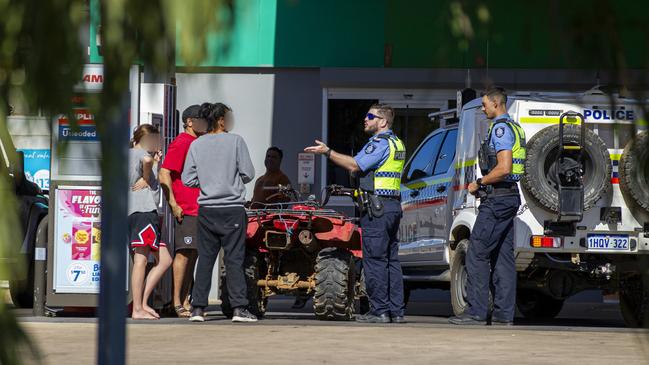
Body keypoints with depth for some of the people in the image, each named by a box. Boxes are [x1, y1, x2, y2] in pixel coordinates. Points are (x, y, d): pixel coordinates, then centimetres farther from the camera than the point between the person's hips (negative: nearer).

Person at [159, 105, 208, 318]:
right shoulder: (181, 143, -8)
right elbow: (164, 174, -15)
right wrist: (173, 204, -19)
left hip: (200, 210, 9)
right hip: (185, 210, -9)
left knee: (193, 254, 8)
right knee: (184, 253, -9)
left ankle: (186, 302, 11)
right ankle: (177, 303, -8)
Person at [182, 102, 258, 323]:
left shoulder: (196, 145, 4)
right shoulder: (235, 141, -6)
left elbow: (188, 179, 3)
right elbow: (248, 173, -6)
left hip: (206, 209, 3)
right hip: (232, 209, -3)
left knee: (205, 258, 8)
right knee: (234, 259, -1)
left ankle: (198, 308, 5)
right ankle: (239, 308, -5)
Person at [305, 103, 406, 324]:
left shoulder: (380, 143, -12)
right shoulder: (396, 144, 19)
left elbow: (355, 166, -15)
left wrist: (327, 152, -10)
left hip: (377, 208, -10)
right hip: (394, 206, 10)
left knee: (375, 260, -8)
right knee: (391, 260, 9)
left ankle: (379, 311, -9)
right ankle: (396, 311, 8)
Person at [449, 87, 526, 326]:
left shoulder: (500, 129, -14)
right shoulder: (514, 128, 19)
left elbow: (504, 168, -23)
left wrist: (479, 183, -11)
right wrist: (484, 185, 17)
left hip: (497, 199, -10)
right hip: (510, 197, 10)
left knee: (477, 254, -9)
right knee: (503, 256, 9)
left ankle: (476, 312, -12)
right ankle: (504, 314, 7)